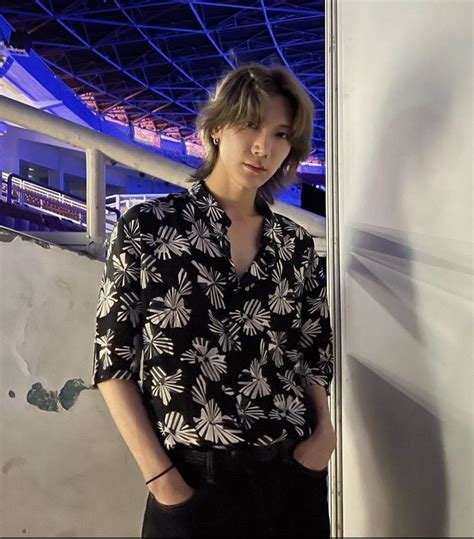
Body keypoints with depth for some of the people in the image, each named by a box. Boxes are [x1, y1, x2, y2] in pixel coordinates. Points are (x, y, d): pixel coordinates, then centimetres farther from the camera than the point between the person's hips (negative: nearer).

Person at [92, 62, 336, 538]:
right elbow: (113, 360, -7)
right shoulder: (147, 227, -8)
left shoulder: (297, 244, 2)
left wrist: (324, 429, -7)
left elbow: (315, 357, 9)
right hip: (193, 483, -3)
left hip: (294, 474, 4)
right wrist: (159, 475, -11)